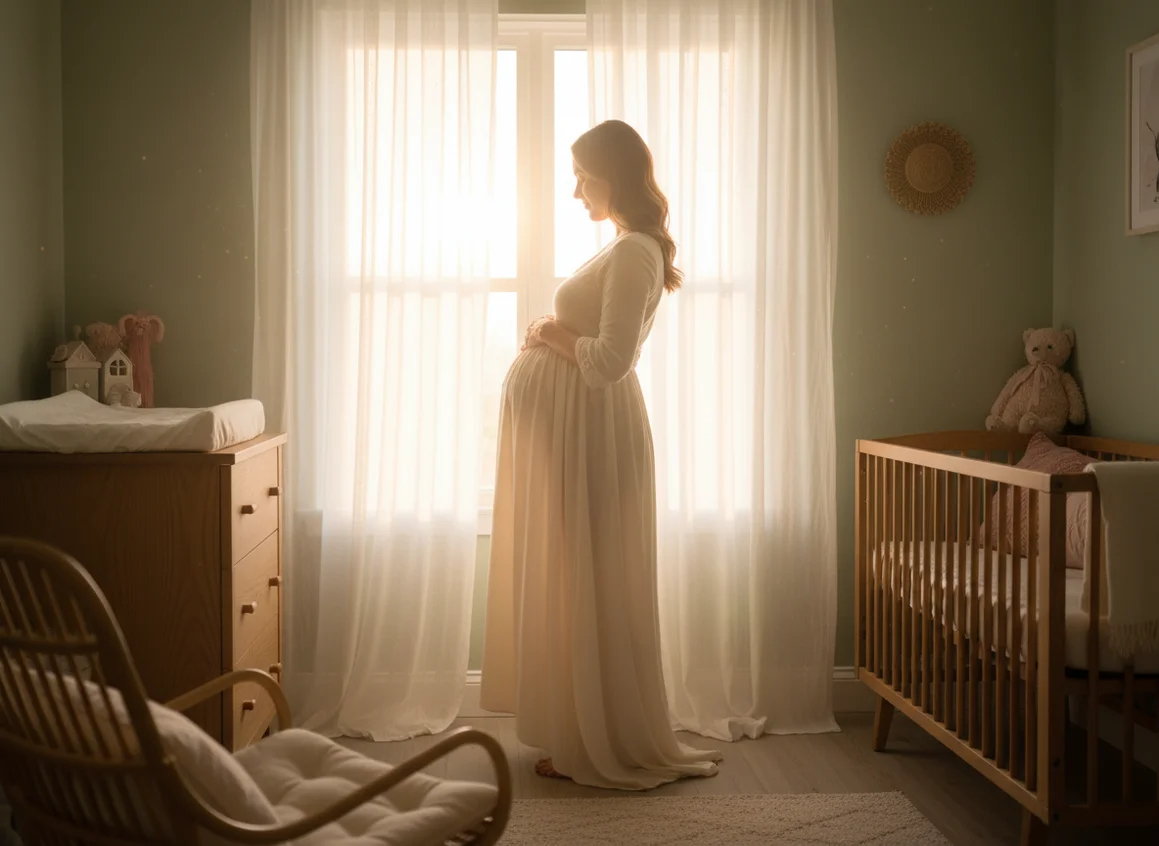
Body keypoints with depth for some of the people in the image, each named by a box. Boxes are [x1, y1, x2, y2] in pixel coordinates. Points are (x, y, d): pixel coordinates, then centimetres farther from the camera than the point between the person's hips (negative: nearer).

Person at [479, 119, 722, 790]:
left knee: (587, 583, -2)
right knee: (570, 581, 14)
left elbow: (609, 360, -24)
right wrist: (553, 335, 3)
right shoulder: (629, 249, 17)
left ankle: (604, 747, 11)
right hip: (568, 428, 10)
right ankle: (584, 734, 26)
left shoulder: (634, 253, -15)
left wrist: (552, 335, -9)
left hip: (589, 432, -10)